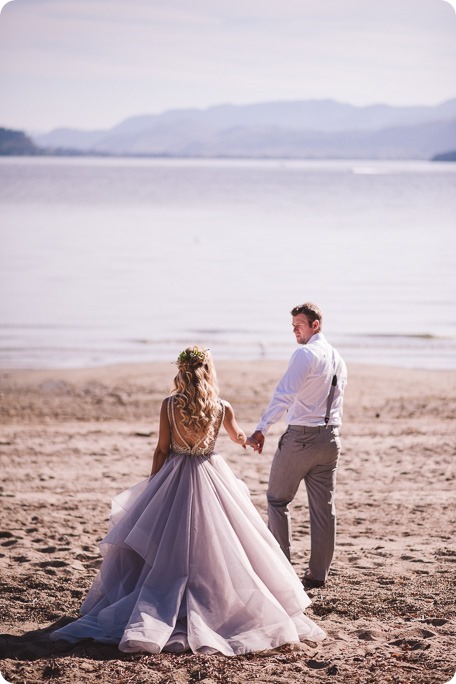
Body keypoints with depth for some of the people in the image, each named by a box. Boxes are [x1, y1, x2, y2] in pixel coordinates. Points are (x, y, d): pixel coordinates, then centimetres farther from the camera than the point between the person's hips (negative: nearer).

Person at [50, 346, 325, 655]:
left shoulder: (169, 405, -11)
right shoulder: (223, 408, -7)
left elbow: (162, 450, -5)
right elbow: (240, 439, 12)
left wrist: (153, 487, 6)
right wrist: (244, 436, 37)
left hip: (175, 478, 0)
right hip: (212, 477, 0)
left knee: (167, 552, 10)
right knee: (217, 548, 10)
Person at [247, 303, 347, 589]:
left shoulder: (305, 354, -13)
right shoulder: (339, 359, 13)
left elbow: (283, 395, -24)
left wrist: (262, 429, -29)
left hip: (300, 437, -7)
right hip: (331, 439, 7)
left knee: (277, 500, 7)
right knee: (324, 508, 8)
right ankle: (318, 574, 12)